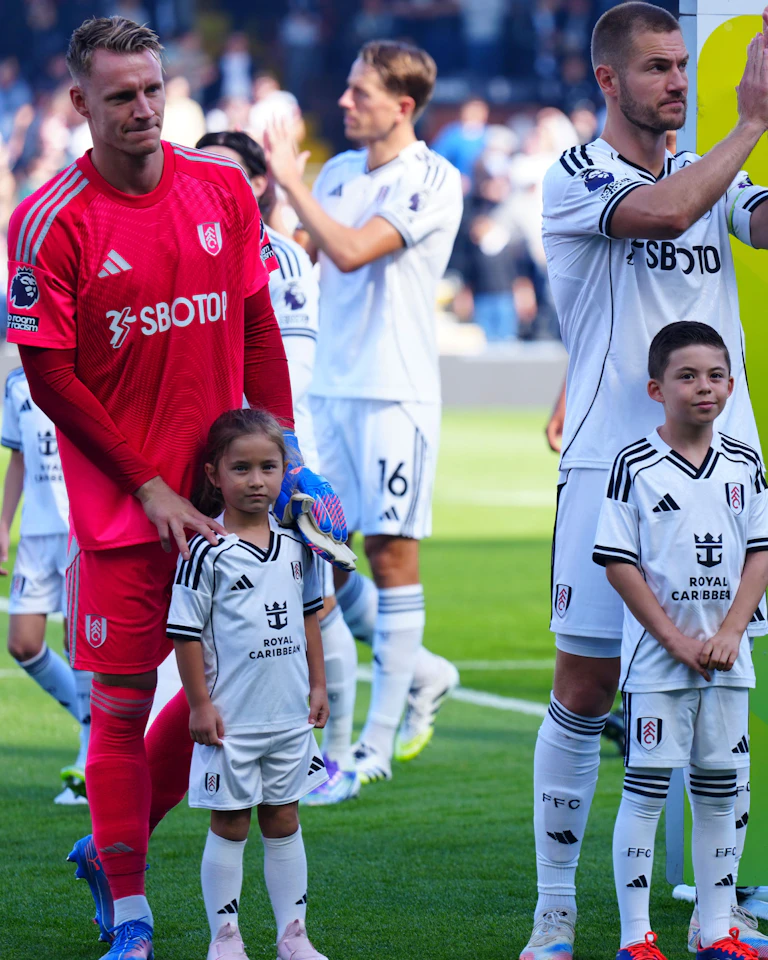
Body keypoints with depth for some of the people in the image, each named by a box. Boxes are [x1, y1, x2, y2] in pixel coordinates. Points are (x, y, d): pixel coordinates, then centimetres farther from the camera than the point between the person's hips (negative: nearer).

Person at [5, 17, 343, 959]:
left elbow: (257, 331, 11)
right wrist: (150, 488, -12)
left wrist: (283, 455, 4)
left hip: (223, 491, 5)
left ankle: (109, 849, 27)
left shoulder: (224, 191, 3)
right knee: (122, 703, -1)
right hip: (119, 509, -4)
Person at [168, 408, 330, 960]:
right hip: (231, 717, -5)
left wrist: (317, 685, 14)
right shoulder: (207, 550, -11)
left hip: (289, 713, 5)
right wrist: (200, 704, -11)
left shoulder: (294, 543, 5)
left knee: (283, 821, 12)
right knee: (229, 825, 3)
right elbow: (187, 630, -10)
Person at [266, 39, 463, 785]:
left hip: (393, 392, -7)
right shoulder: (336, 173, 12)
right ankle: (419, 674, 25)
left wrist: (290, 180, -15)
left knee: (391, 552, -3)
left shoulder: (434, 181, -10)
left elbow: (351, 250, -21)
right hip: (328, 386, 7)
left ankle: (378, 742, 2)